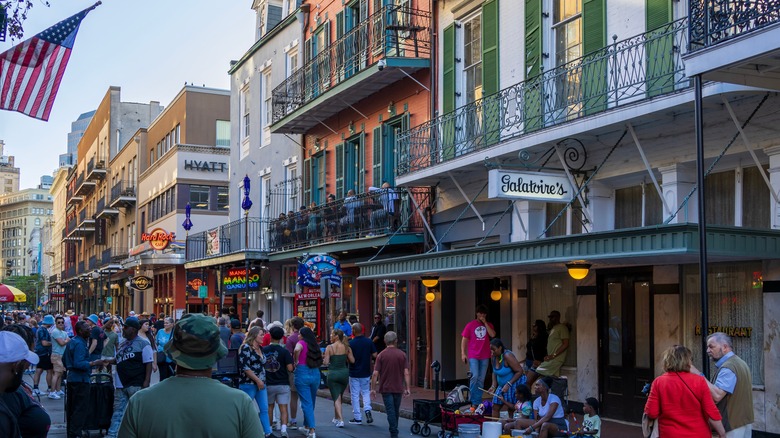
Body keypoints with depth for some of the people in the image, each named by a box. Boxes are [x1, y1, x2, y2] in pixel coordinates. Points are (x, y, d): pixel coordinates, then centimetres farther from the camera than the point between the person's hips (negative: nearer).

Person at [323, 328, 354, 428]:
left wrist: (323, 360, 10)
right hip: (344, 373, 3)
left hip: (333, 373, -3)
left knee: (336, 398, 1)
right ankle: (336, 418, 32)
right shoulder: (346, 347, -1)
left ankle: (340, 420, -12)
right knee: (339, 396, 20)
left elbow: (326, 362, -12)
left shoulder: (329, 348, -9)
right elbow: (352, 360, -3)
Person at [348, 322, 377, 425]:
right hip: (366, 372, 3)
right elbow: (375, 355, -3)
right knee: (366, 392, 18)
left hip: (354, 373, -3)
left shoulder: (351, 343, -13)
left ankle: (357, 418, 8)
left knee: (355, 395, 6)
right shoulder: (369, 342, -4)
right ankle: (367, 409, -5)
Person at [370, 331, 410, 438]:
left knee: (390, 412, -2)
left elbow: (375, 373, -9)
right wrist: (407, 388, -2)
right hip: (398, 388, 2)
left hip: (386, 388, -2)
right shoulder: (402, 355, -2)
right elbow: (406, 373, -6)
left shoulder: (381, 355, -6)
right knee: (396, 411, 17)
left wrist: (373, 388, -1)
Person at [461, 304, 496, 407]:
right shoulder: (470, 325, 2)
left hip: (485, 356, 3)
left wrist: (485, 323, -8)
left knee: (481, 379, 6)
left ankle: (478, 401, 12)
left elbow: (493, 335, -9)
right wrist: (463, 353, -7)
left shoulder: (489, 325, 10)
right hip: (473, 356, -3)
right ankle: (473, 401, -8)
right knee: (474, 376, -16)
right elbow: (464, 340, 2)